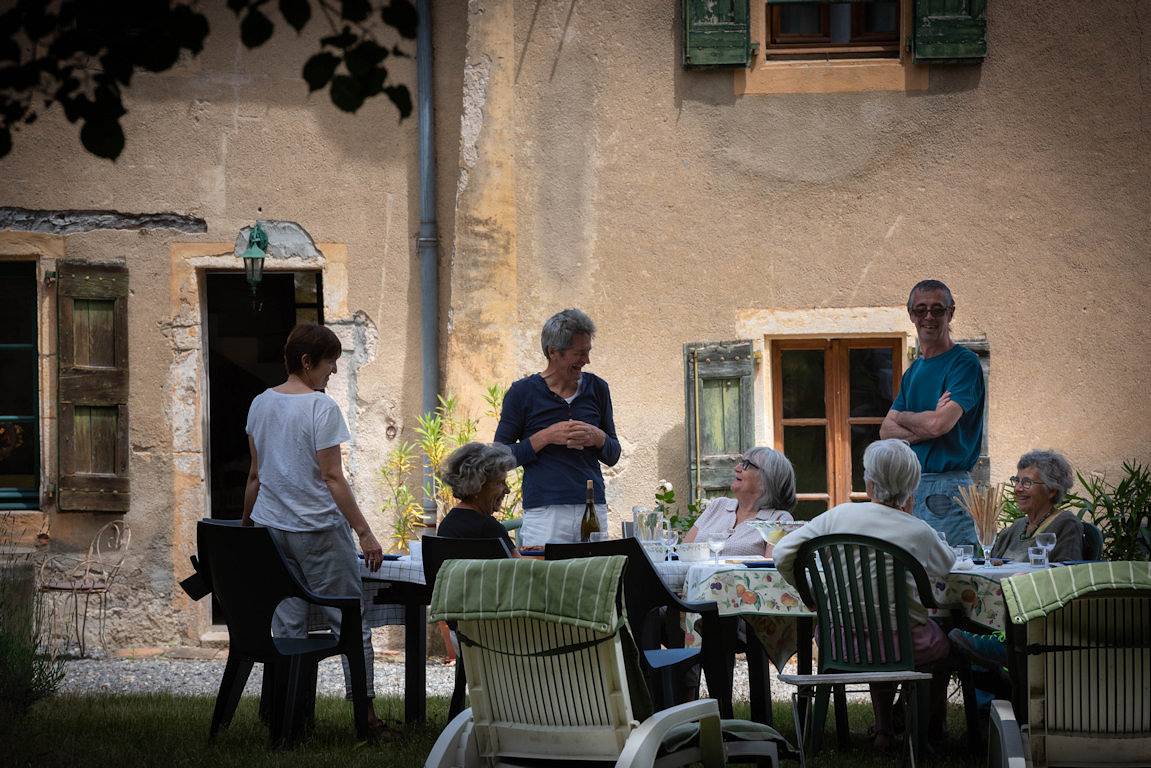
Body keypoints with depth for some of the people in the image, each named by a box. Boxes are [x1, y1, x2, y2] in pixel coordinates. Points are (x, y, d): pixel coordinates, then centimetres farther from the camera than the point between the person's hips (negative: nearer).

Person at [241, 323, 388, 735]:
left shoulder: (260, 404, 7)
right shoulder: (321, 407, -13)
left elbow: (255, 474, 14)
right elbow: (332, 478, -16)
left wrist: (246, 522, 26)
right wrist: (364, 533, -14)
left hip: (272, 528, 6)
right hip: (319, 530, -6)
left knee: (287, 624, 8)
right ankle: (364, 709, 0)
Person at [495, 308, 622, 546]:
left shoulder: (596, 388, 12)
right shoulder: (522, 392, 0)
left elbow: (613, 456, 18)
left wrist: (598, 438, -4)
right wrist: (546, 437, -11)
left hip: (594, 509, 3)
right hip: (544, 513, -3)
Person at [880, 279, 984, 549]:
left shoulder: (964, 363, -6)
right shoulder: (913, 371, 18)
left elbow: (939, 424, -18)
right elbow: (886, 431, 9)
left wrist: (901, 417, 2)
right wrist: (925, 429, -10)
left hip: (947, 487, -8)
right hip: (909, 484, 8)